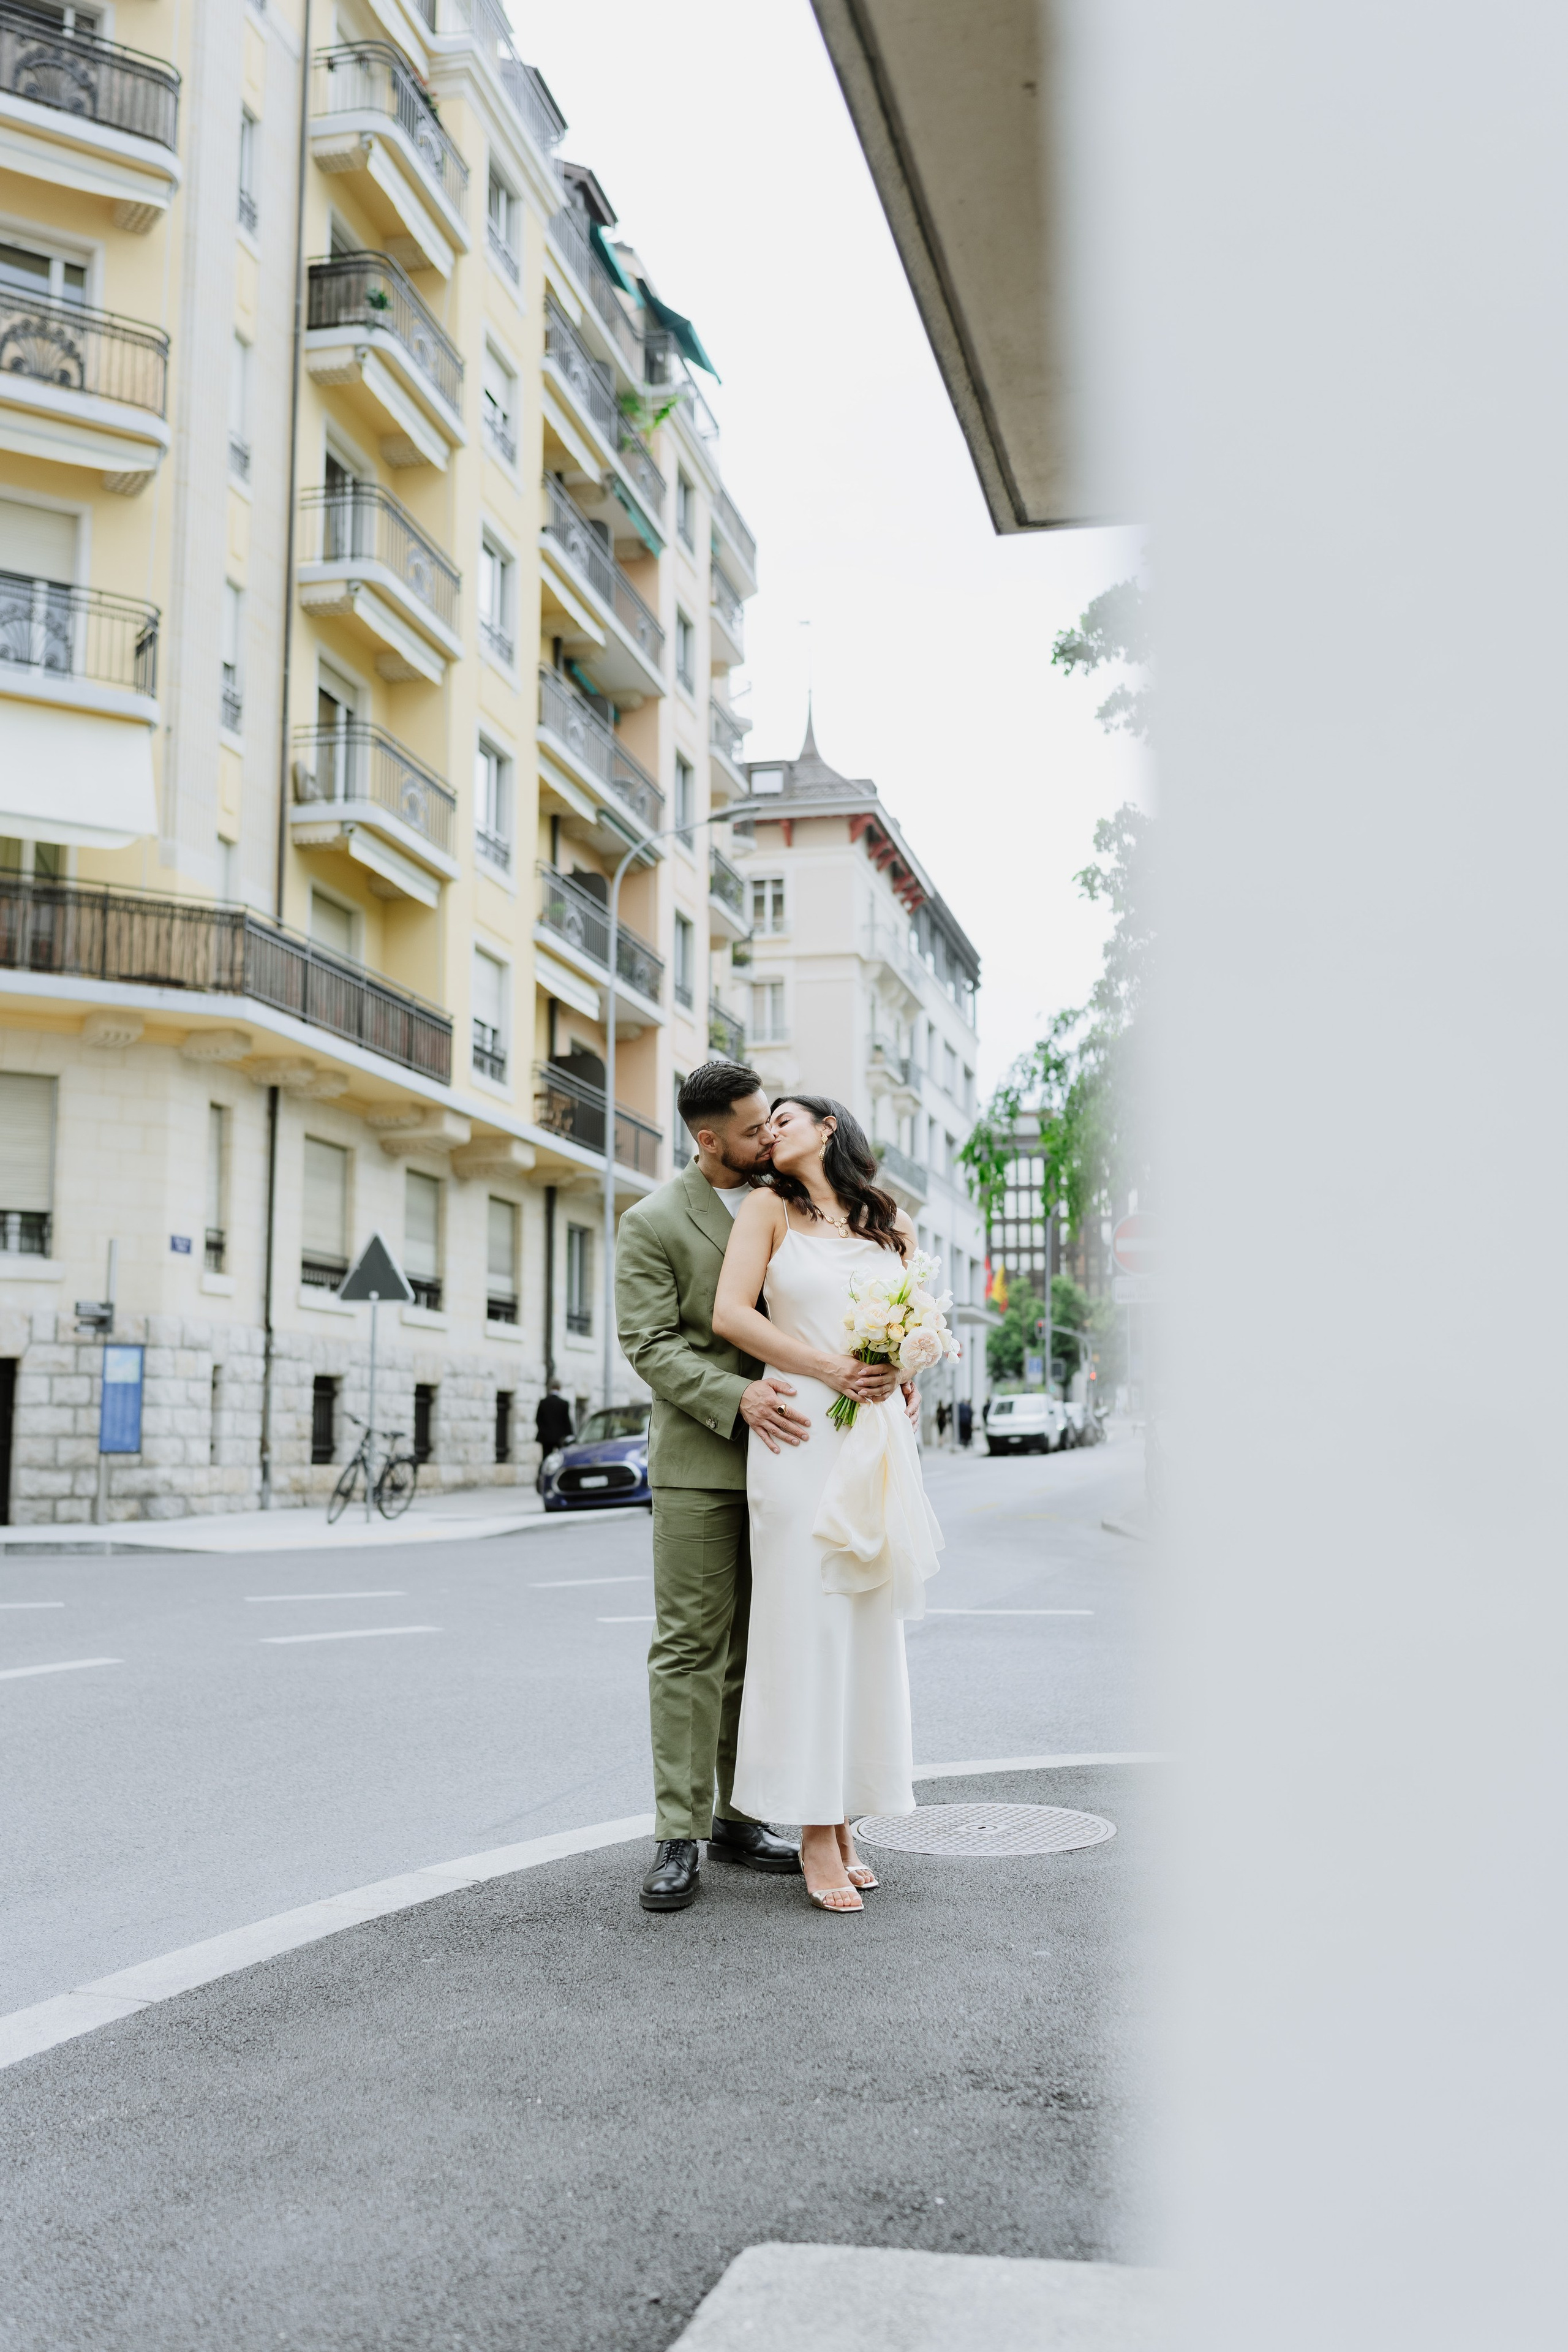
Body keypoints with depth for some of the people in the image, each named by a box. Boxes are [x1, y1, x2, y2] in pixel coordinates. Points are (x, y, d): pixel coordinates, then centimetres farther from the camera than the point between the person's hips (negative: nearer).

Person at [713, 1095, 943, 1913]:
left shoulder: (890, 1223, 15)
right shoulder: (770, 1209, 6)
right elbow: (730, 1313, -5)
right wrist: (827, 1368, -12)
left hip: (879, 1439, 4)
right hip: (800, 1431, -4)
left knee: (867, 1622, 5)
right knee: (808, 1621, -4)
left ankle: (842, 1818, 14)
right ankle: (816, 1834, 0)